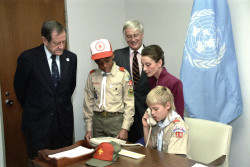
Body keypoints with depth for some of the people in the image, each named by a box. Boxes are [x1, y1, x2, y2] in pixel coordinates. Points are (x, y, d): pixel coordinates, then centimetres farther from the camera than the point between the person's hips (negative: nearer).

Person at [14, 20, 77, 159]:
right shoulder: (27, 58, -11)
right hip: (37, 122, -3)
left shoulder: (71, 58, 1)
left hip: (64, 121, 3)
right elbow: (19, 87, 2)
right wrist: (32, 109, 11)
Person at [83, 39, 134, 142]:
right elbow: (88, 101, 9)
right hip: (97, 120, 3)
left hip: (116, 120, -2)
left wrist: (125, 128, -8)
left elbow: (129, 102, -4)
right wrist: (88, 128, 7)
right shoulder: (92, 76, 5)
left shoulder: (123, 74, -4)